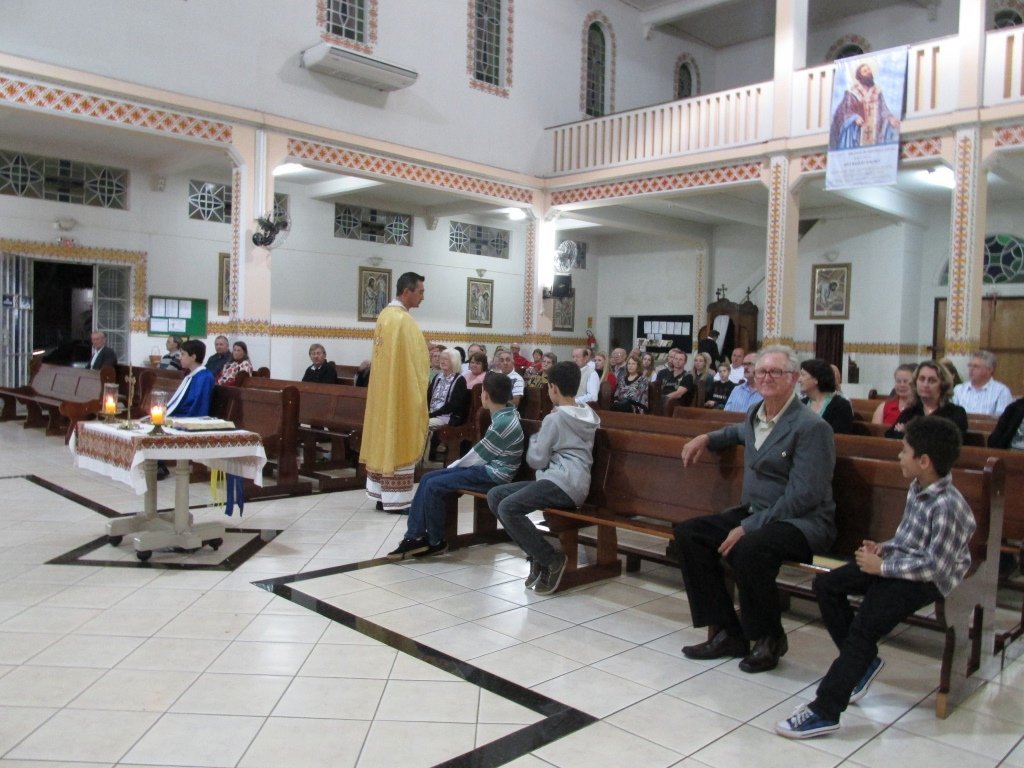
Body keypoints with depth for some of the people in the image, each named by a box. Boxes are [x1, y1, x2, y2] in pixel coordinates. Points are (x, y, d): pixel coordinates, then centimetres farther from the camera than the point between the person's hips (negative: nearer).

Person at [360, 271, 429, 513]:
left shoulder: (385, 315, 13)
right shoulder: (402, 319, -18)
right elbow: (410, 361, -18)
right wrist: (416, 395, -12)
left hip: (384, 390, 10)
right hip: (401, 391, -10)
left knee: (385, 439, 12)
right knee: (399, 442, -3)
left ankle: (381, 494, 18)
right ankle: (396, 499, 3)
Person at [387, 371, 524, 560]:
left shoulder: (504, 422, -22)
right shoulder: (506, 413, 8)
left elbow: (477, 457, -14)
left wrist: (455, 465, 0)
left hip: (493, 475, -10)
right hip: (488, 467, 10)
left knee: (434, 486, -17)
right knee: (428, 478, 1)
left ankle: (436, 542, 0)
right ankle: (415, 537, 0)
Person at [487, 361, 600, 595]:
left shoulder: (554, 418, -9)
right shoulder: (587, 416, 17)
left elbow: (536, 460, -5)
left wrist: (534, 439, 12)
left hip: (563, 482, -10)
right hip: (573, 483, 10)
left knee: (508, 507, -24)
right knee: (494, 495, 5)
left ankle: (552, 559, -15)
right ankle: (537, 555, -1)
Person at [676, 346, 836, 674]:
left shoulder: (812, 427, -15)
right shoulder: (755, 414, 9)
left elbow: (803, 496, -22)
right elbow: (740, 431, 37)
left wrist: (748, 527, -24)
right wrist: (706, 439, 18)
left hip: (803, 521, -8)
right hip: (753, 512, 8)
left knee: (748, 548, -36)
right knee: (688, 533, -7)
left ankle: (769, 639, -8)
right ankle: (726, 632, 1)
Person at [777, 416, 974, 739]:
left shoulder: (948, 507, -25)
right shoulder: (917, 488, 4)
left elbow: (935, 566, -25)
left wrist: (883, 566, -20)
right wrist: (884, 547, 0)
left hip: (928, 579, -10)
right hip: (898, 561, 10)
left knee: (865, 624, -24)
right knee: (825, 585, 2)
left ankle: (825, 711, -19)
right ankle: (863, 662, 14)